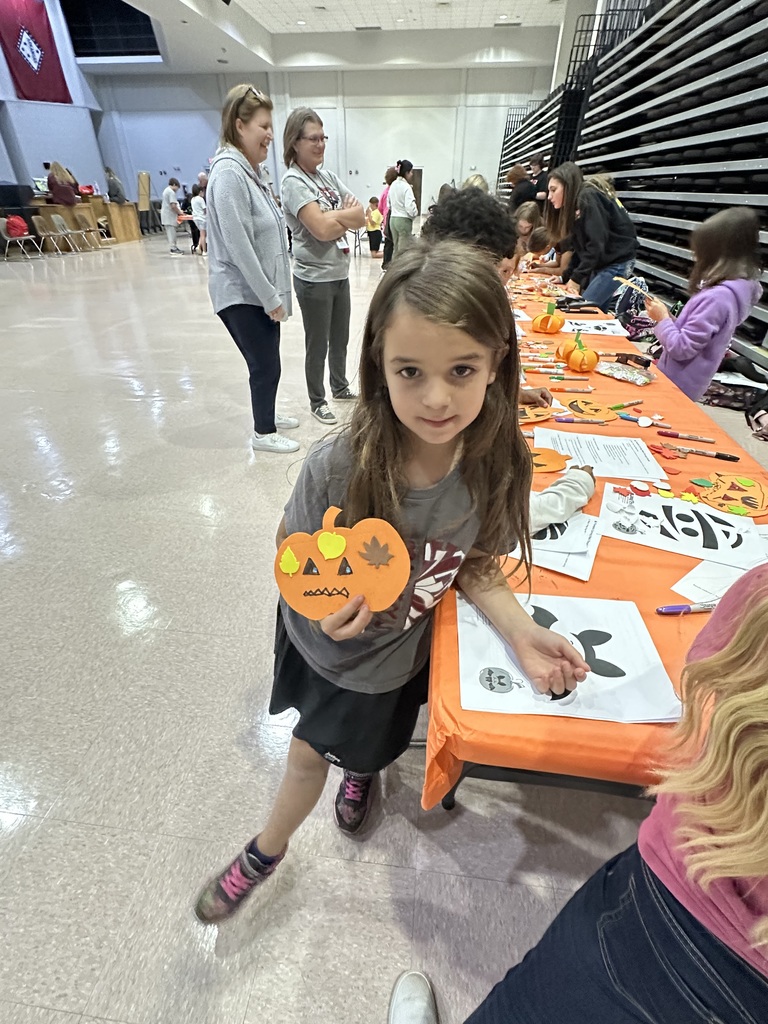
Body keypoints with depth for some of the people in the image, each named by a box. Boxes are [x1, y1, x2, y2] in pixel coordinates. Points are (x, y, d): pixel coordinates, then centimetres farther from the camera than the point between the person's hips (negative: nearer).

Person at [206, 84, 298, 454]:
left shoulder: (249, 171, 15)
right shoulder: (228, 172, -15)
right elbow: (239, 246, -21)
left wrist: (274, 293, 16)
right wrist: (270, 297, -19)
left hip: (260, 291, 9)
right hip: (243, 294, -9)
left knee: (266, 363, 16)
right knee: (265, 365, -1)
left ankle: (267, 416, 34)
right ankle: (263, 433, 15)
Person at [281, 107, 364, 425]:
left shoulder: (329, 176, 11)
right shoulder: (293, 182, -11)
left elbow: (361, 217, 6)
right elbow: (322, 229, -22)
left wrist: (333, 217, -11)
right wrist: (346, 214, -5)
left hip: (340, 274, 7)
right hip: (314, 279, -7)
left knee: (340, 339, 18)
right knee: (318, 345, 4)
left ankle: (340, 388, 36)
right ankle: (317, 402, 19)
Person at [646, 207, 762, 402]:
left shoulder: (716, 297, -26)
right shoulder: (737, 289, 5)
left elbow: (681, 348, -24)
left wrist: (662, 318, -11)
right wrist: (668, 317, 2)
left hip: (676, 386, -10)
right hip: (686, 383, 10)